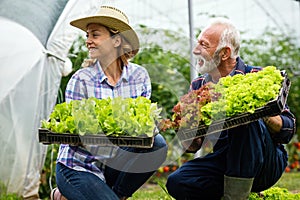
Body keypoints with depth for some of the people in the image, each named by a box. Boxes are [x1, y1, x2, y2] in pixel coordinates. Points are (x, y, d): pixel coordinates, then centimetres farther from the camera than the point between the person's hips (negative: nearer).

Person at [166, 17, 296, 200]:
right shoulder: (198, 86, 7)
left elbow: (288, 131, -10)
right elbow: (194, 145, 11)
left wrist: (263, 115, -30)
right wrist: (193, 143, -14)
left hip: (265, 166, -3)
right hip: (223, 161, 4)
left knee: (246, 120, -33)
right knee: (177, 182, -23)